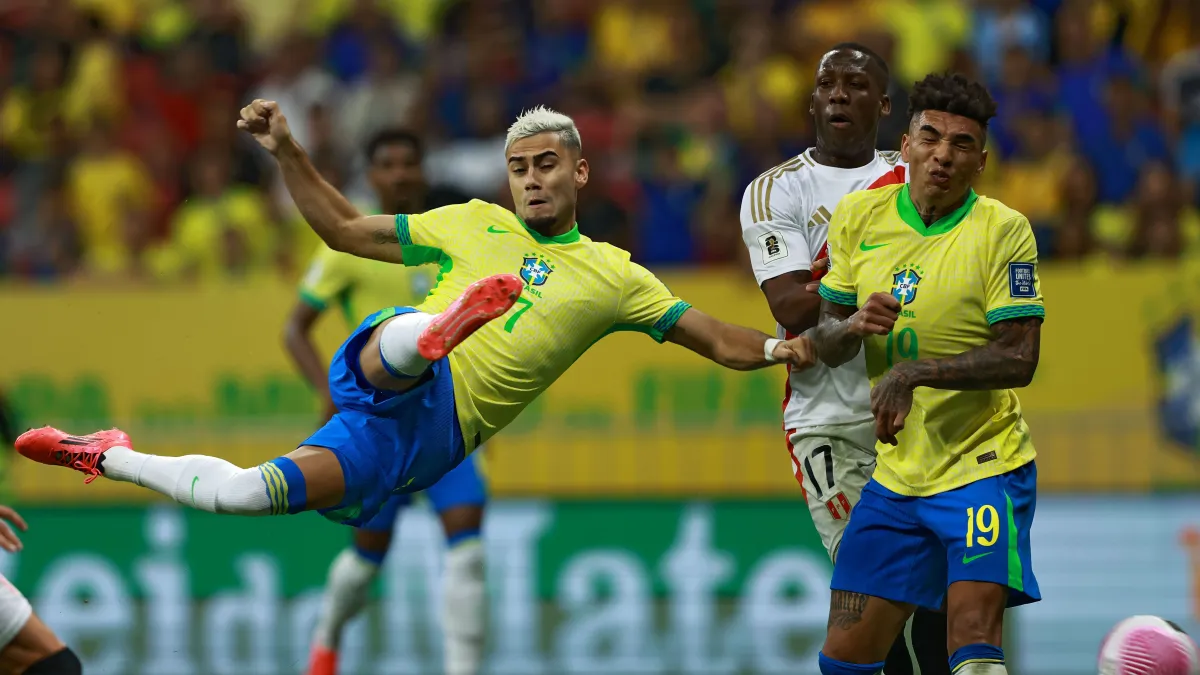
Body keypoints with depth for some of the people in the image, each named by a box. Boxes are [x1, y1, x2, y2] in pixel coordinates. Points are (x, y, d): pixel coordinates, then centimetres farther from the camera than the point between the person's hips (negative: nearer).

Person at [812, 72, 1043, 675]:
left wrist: (913, 373, -26)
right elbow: (827, 346, 9)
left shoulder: (1003, 230, -11)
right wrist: (852, 326, -14)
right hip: (895, 475, 5)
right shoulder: (859, 216, 3)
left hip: (985, 467, -5)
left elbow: (1019, 359, -17)